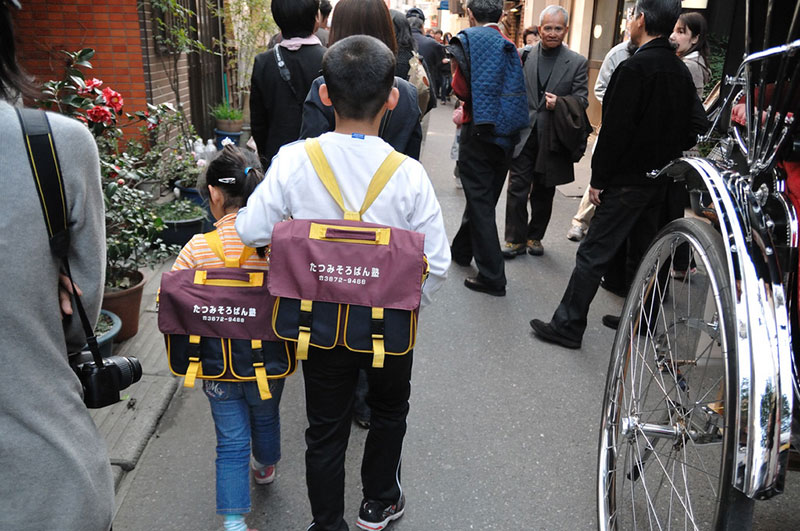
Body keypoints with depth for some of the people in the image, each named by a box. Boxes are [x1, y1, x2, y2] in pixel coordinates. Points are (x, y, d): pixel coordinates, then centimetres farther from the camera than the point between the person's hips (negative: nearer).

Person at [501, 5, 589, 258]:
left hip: (552, 138, 0)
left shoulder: (578, 63, 2)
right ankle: (516, 239, 10)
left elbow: (582, 99, -1)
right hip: (523, 134, 0)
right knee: (517, 188, -1)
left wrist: (559, 102, -20)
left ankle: (535, 236, 27)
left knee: (543, 192, 12)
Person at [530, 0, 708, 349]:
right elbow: (697, 124, 13)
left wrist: (598, 179, -15)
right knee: (643, 252, 18)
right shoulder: (681, 71, 8)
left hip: (628, 180, -8)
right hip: (659, 178, 8)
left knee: (593, 253, -5)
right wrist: (667, 153, 17)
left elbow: (615, 130, -20)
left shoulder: (634, 68, -16)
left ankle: (568, 326, -1)